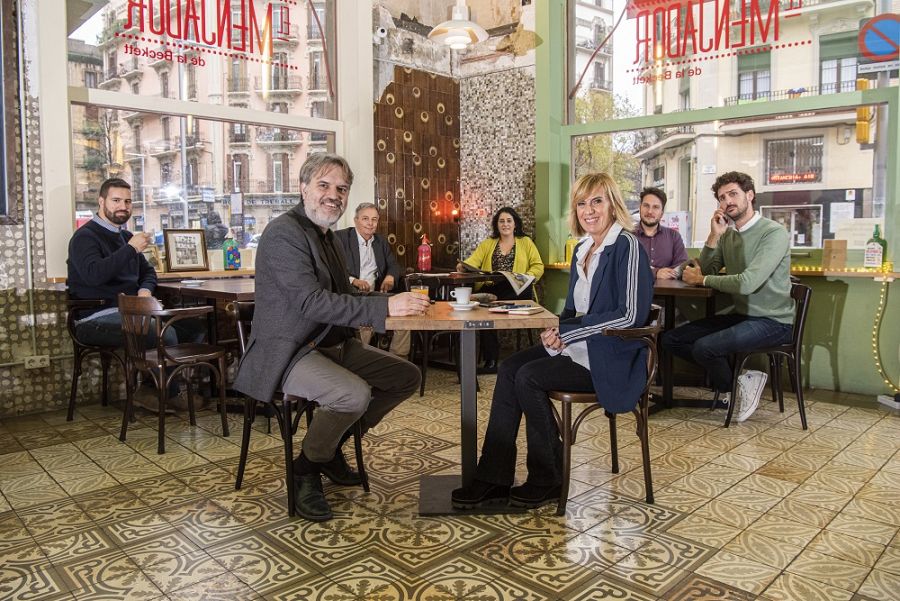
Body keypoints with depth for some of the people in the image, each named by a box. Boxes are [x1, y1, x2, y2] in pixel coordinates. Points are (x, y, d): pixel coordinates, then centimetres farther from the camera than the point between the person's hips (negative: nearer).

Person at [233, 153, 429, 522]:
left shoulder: (326, 235, 15)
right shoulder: (284, 233, -16)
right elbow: (311, 301, -28)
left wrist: (397, 302, -2)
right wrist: (384, 306, -32)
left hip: (334, 344, 10)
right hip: (289, 353, -10)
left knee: (407, 377, 4)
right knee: (355, 393, -33)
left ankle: (333, 444, 16)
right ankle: (306, 470, -5)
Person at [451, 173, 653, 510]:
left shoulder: (627, 246, -12)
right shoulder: (583, 249, 13)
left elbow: (631, 314, -20)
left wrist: (568, 332, -18)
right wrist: (555, 331, -6)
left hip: (611, 359, -8)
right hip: (579, 346, 8)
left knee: (529, 377, -21)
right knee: (509, 368, -11)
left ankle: (547, 482, -4)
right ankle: (493, 479, -8)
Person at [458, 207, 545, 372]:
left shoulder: (526, 242, 17)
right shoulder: (487, 244, 23)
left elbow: (538, 266, 8)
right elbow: (474, 260, 6)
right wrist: (464, 265, -17)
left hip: (517, 291, -2)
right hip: (491, 290, 2)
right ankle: (490, 359, -20)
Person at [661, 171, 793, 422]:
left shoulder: (774, 233, -14)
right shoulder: (727, 235, 9)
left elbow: (747, 283, -26)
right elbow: (704, 272, 2)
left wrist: (701, 279, -12)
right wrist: (714, 236, -10)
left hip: (772, 321, -8)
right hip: (740, 315, 8)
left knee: (704, 347, -28)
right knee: (671, 339, -2)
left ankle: (732, 386, 4)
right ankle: (739, 379, 1)